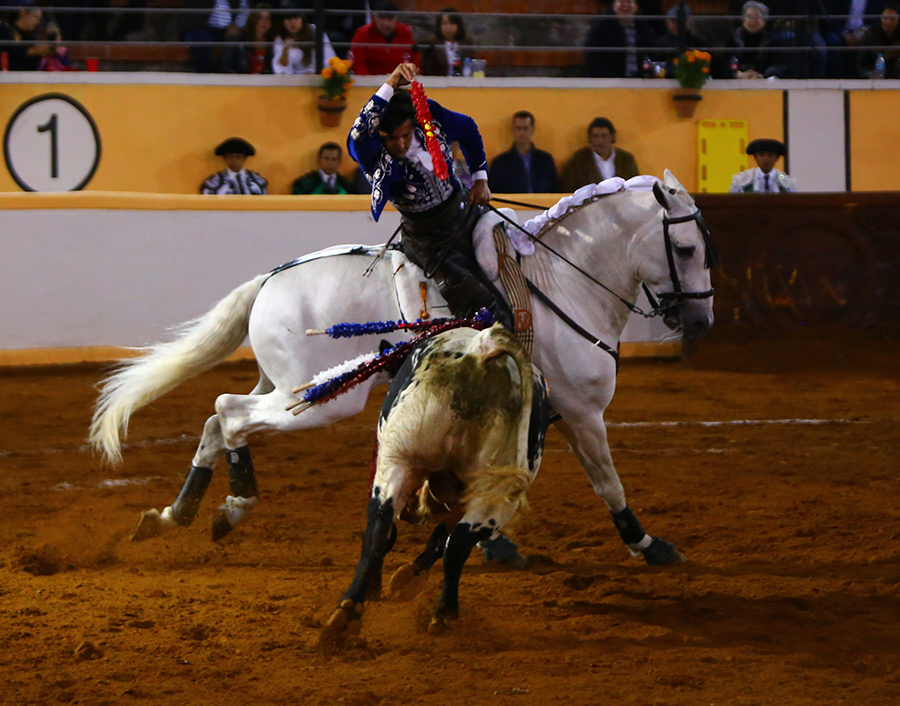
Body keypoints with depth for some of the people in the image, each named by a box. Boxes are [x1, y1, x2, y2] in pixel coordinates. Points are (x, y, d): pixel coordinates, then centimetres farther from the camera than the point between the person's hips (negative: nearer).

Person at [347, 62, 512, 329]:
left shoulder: (432, 117, -12)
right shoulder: (372, 155, -25)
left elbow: (468, 129, 11)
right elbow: (358, 135, -51)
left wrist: (480, 177, 9)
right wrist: (390, 86, -55)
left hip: (465, 215, 5)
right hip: (428, 241, -5)